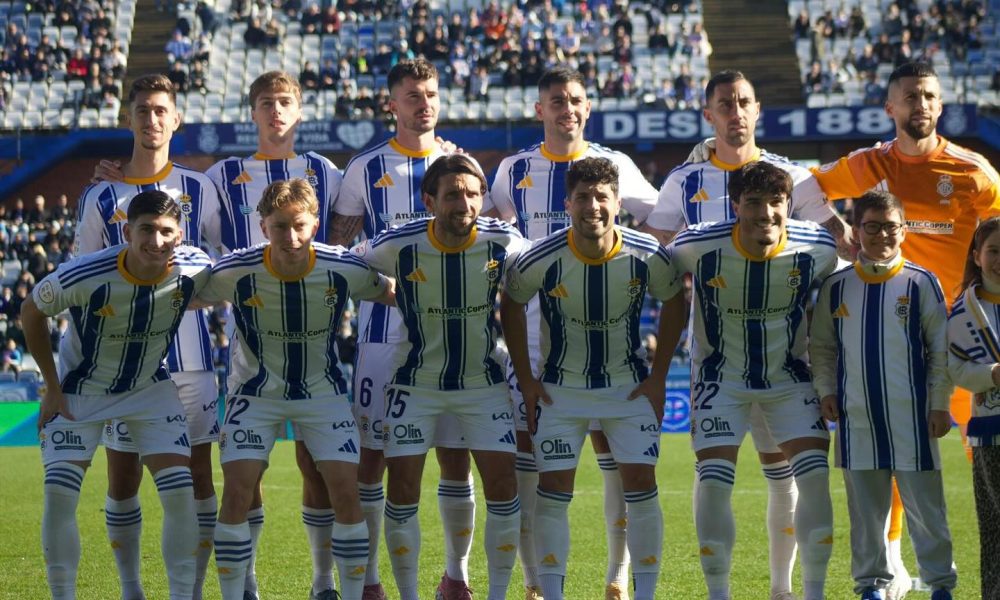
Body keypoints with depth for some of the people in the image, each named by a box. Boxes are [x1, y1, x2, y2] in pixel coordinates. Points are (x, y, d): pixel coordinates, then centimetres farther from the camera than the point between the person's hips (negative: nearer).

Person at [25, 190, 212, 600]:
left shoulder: (194, 270, -23)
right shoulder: (82, 277, -32)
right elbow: (32, 312, -12)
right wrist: (52, 386, -11)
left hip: (150, 389, 2)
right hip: (79, 393, -2)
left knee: (180, 494, -8)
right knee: (59, 496, -12)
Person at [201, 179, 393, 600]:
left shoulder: (345, 270, -21)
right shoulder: (235, 273, -23)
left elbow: (390, 295, -1)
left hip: (322, 391, 1)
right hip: (255, 391, -1)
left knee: (345, 492, -9)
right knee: (237, 492, -12)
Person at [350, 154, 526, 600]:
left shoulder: (503, 244, -15)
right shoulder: (398, 246, -19)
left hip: (483, 383, 1)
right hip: (416, 383, -1)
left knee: (503, 486, -6)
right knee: (402, 490, -5)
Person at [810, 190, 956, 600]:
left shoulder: (921, 283, 0)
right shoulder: (836, 287, 6)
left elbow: (941, 350, 2)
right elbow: (821, 346, 15)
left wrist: (939, 404, -1)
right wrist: (825, 390, 3)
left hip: (911, 414, -2)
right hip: (857, 415, 2)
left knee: (924, 504, 0)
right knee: (865, 508, 7)